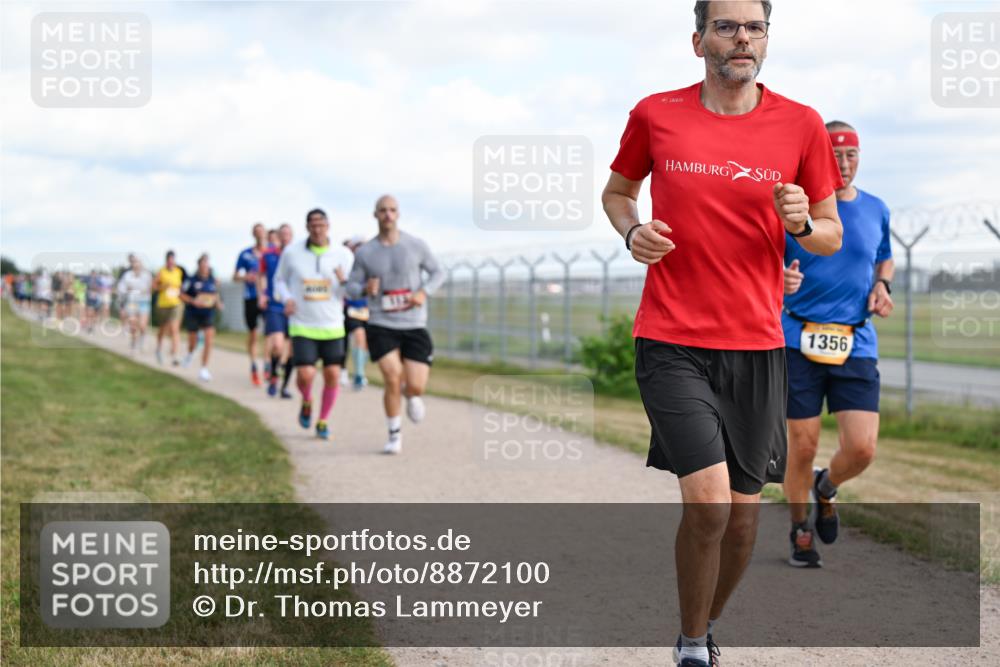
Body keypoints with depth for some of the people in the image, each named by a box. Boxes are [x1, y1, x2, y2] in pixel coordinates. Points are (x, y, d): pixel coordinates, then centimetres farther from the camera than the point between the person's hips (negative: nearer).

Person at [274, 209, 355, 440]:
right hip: (302, 327, -1)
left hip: (332, 326, 1)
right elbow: (279, 279, 13)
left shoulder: (343, 255, -3)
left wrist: (344, 282, -23)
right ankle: (306, 402, 21)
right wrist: (286, 299, -7)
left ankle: (323, 421, 18)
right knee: (305, 374, -14)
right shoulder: (291, 252, -3)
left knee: (332, 375, -2)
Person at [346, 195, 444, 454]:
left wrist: (423, 292, -10)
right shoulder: (364, 253, 1)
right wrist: (365, 289, -19)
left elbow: (438, 272, 10)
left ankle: (410, 394, 35)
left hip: (414, 325, 1)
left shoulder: (416, 246, 0)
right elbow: (351, 287, 6)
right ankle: (394, 435, 6)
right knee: (392, 380, -15)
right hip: (381, 326, 0)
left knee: (415, 387, -6)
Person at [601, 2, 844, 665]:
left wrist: (802, 223, -13)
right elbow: (617, 190, 18)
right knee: (708, 499, -16)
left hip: (756, 344, 2)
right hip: (671, 342, -2)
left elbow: (832, 237, 9)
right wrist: (632, 230, -3)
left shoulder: (801, 125, 1)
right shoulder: (656, 115, 0)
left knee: (744, 509, 8)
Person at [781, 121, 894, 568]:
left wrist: (882, 285, 5)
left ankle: (826, 489, 27)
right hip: (799, 341, -2)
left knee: (862, 449, -8)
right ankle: (801, 531, 24)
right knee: (802, 446, 0)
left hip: (856, 345, 3)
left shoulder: (876, 210, 10)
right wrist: (781, 281, -23)